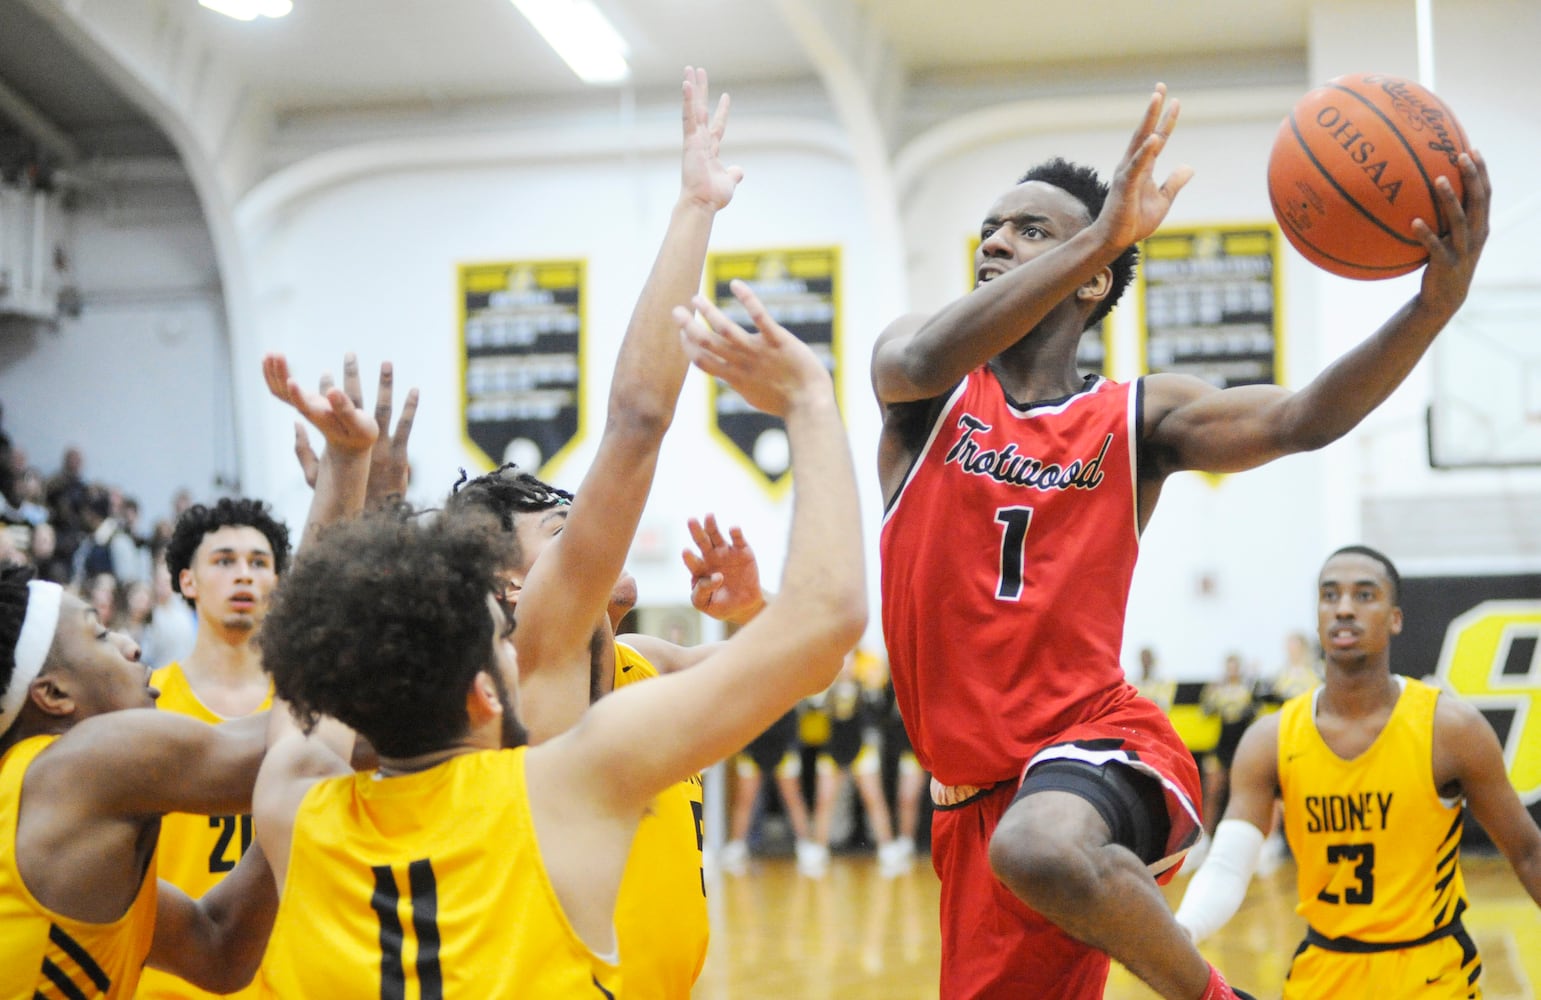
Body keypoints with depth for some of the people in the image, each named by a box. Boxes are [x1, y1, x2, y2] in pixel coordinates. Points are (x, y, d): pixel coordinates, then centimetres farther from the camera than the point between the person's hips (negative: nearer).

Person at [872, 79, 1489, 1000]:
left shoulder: (1137, 417, 2)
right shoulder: (932, 390, 3)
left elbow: (1300, 419, -14)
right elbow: (923, 363, -22)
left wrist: (1436, 304, -31)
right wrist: (1103, 232, -31)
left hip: (1095, 746, -3)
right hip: (973, 789, 4)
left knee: (1039, 847, -38)